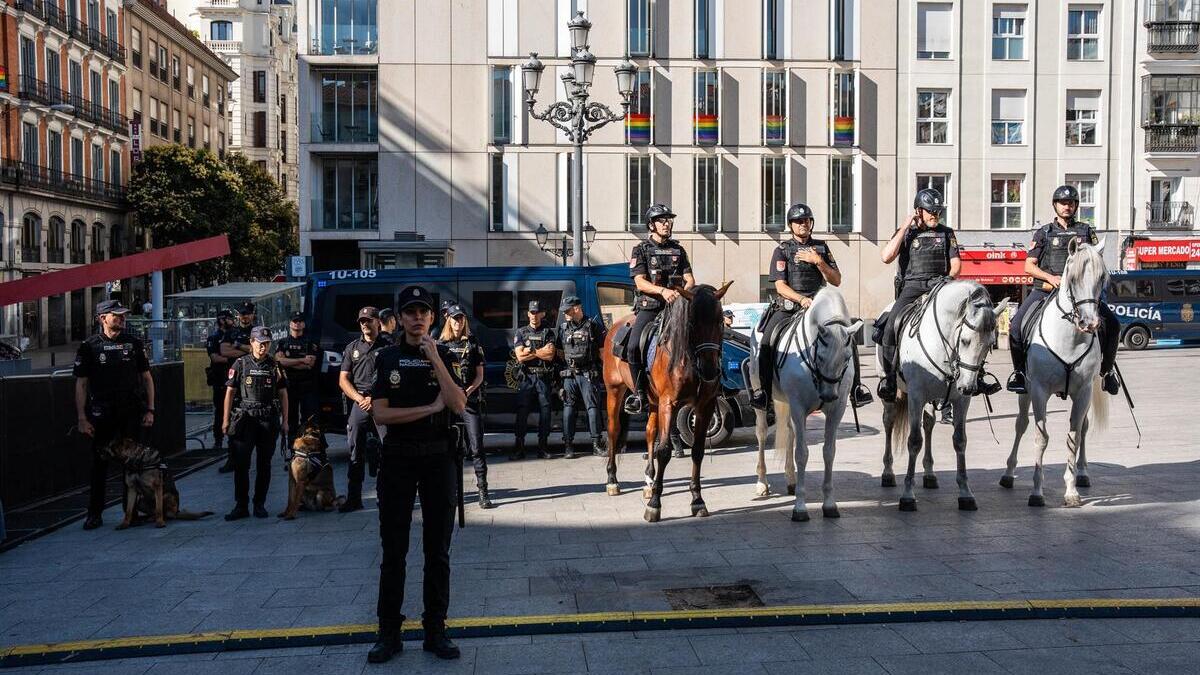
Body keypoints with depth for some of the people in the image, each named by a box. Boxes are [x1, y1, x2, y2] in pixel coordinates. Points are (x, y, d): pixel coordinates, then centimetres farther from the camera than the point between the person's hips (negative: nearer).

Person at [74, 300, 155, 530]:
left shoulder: (133, 344, 7)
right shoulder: (89, 346, 1)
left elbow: (146, 378, 10)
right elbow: (81, 384, 1)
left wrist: (150, 409, 3)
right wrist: (82, 418, -5)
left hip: (132, 413, 1)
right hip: (101, 414, -1)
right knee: (100, 464, 4)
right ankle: (94, 514, 12)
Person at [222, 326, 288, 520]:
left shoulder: (275, 366, 7)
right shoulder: (240, 364, 2)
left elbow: (283, 394, 9)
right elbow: (230, 392, 2)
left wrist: (285, 421, 5)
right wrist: (226, 420, -3)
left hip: (269, 420, 2)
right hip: (244, 418, -2)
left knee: (264, 465, 6)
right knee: (241, 464, -4)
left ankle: (260, 504, 16)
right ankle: (241, 506, 2)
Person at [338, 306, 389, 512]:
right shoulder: (352, 348, 15)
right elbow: (343, 380, 11)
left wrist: (375, 400, -9)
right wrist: (360, 399, -4)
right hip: (358, 404, 2)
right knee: (355, 454, 1)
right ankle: (353, 499, 4)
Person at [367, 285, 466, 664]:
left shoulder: (444, 356, 4)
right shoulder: (387, 358, 3)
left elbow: (459, 405, -11)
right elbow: (380, 414, -7)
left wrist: (435, 359, -15)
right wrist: (431, 408, -12)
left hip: (438, 458, 0)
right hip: (397, 458, 0)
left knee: (437, 551, 6)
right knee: (393, 551, 5)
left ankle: (435, 631, 15)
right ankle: (389, 633, 13)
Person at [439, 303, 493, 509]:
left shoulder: (473, 345, 7)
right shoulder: (439, 345, 9)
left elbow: (479, 375, 5)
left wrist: (468, 390, -12)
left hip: (471, 400, -1)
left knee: (476, 446, -7)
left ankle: (483, 491, -6)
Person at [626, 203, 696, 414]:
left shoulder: (678, 250, 16)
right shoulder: (641, 250, 5)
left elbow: (690, 280, 11)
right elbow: (640, 283, -7)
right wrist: (662, 290, -24)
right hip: (649, 307, -3)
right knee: (633, 346, -23)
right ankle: (640, 393, -10)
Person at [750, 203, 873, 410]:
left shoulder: (821, 247, 13)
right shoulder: (782, 250, 4)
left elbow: (836, 281, 7)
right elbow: (780, 285, -6)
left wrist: (818, 261, -8)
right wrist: (801, 299, -24)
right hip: (788, 306, -2)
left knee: (848, 339, -15)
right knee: (766, 343, -22)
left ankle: (856, 388, -6)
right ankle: (764, 390, -11)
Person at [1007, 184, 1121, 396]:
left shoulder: (1086, 231, 15)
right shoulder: (1044, 233, 11)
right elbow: (1029, 266, 5)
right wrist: (1050, 277, -11)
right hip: (1045, 289, -1)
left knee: (1112, 324, -11)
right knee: (1017, 325, -22)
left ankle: (1106, 370, 7)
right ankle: (1019, 370, -5)